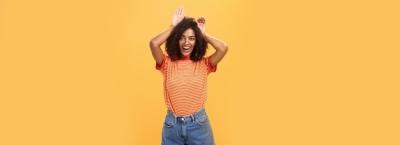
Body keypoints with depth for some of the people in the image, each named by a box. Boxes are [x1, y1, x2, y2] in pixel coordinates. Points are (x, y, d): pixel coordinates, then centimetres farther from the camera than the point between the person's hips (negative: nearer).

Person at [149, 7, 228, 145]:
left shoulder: (203, 64, -3)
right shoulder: (168, 63, -3)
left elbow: (223, 48, -18)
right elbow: (153, 43, -19)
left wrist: (203, 34, -4)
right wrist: (173, 27, -7)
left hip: (198, 123, 0)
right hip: (172, 124, 0)